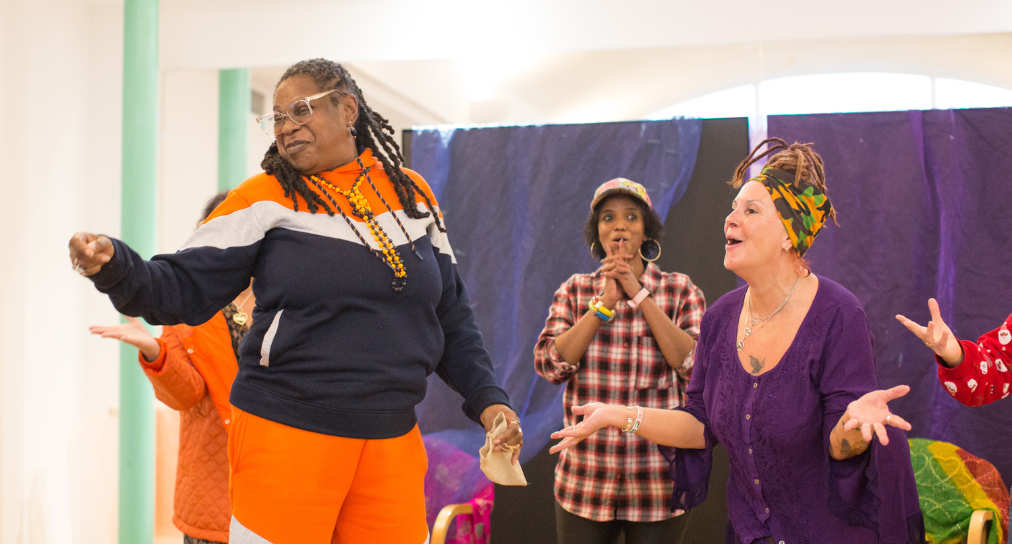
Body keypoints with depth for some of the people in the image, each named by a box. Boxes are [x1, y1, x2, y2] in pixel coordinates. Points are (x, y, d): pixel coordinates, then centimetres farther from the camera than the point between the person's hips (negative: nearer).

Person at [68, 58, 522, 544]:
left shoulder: (411, 194, 8)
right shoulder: (265, 198, -1)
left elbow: (450, 313, 14)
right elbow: (183, 289, -6)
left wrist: (487, 398, 6)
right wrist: (114, 267, -24)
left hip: (393, 444, 3)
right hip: (286, 437, -3)